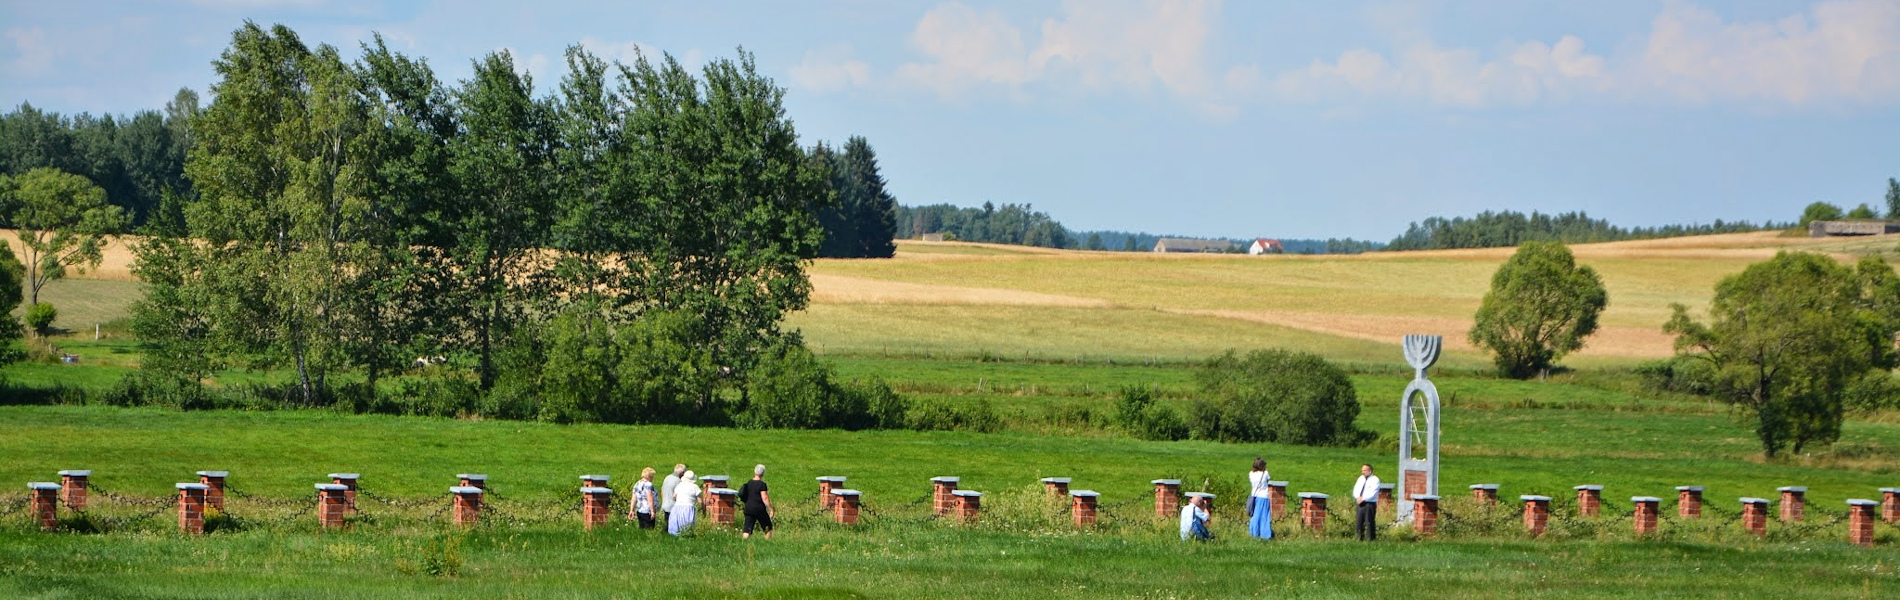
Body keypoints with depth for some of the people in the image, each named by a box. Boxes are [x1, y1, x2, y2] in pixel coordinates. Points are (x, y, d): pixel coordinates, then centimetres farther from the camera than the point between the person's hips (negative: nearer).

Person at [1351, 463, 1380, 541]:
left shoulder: (1375, 480, -5)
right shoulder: (1361, 478, 16)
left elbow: (1372, 494, -14)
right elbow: (1355, 490, 13)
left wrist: (1363, 498, -17)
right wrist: (1358, 497, -7)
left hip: (1370, 504, -6)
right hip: (1360, 503, 6)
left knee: (1369, 522, -6)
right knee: (1358, 521, 4)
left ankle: (1370, 538, -2)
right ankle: (1359, 537, 11)